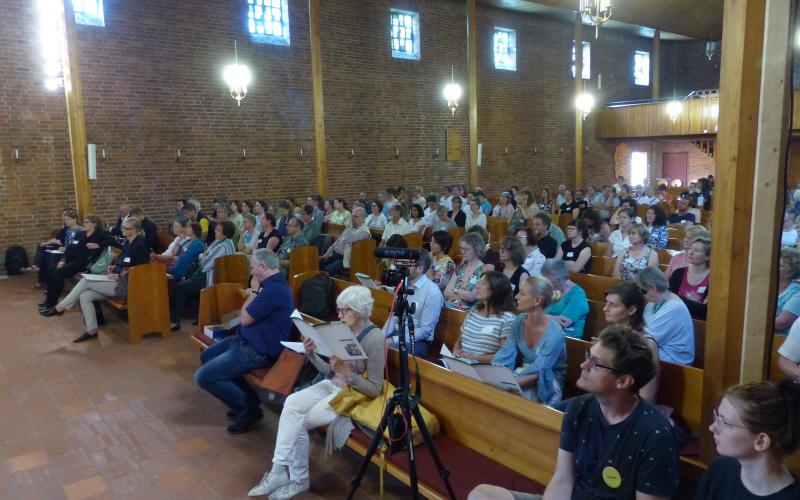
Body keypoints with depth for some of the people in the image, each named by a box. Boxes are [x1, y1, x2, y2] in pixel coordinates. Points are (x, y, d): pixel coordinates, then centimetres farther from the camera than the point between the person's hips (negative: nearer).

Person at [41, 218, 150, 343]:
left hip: (124, 285, -9)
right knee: (84, 296, -9)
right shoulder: (127, 243, 14)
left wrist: (119, 275, -19)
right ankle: (91, 330, -6)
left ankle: (60, 307, 2)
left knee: (86, 281, -14)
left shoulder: (140, 245, -13)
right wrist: (115, 267, 4)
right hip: (118, 281, 9)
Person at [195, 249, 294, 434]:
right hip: (248, 340, 11)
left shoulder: (273, 289, -27)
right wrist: (252, 296, 8)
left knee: (203, 377, -13)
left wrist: (254, 291, -8)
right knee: (207, 356, 23)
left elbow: (246, 318, -19)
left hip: (257, 350, -11)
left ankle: (249, 410, 1)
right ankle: (246, 400, 19)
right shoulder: (274, 284, 7)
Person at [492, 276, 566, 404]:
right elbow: (505, 355, -7)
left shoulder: (553, 334, -23)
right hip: (522, 375, 5)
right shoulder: (519, 321, -4)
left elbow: (537, 372, -25)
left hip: (546, 385, -5)